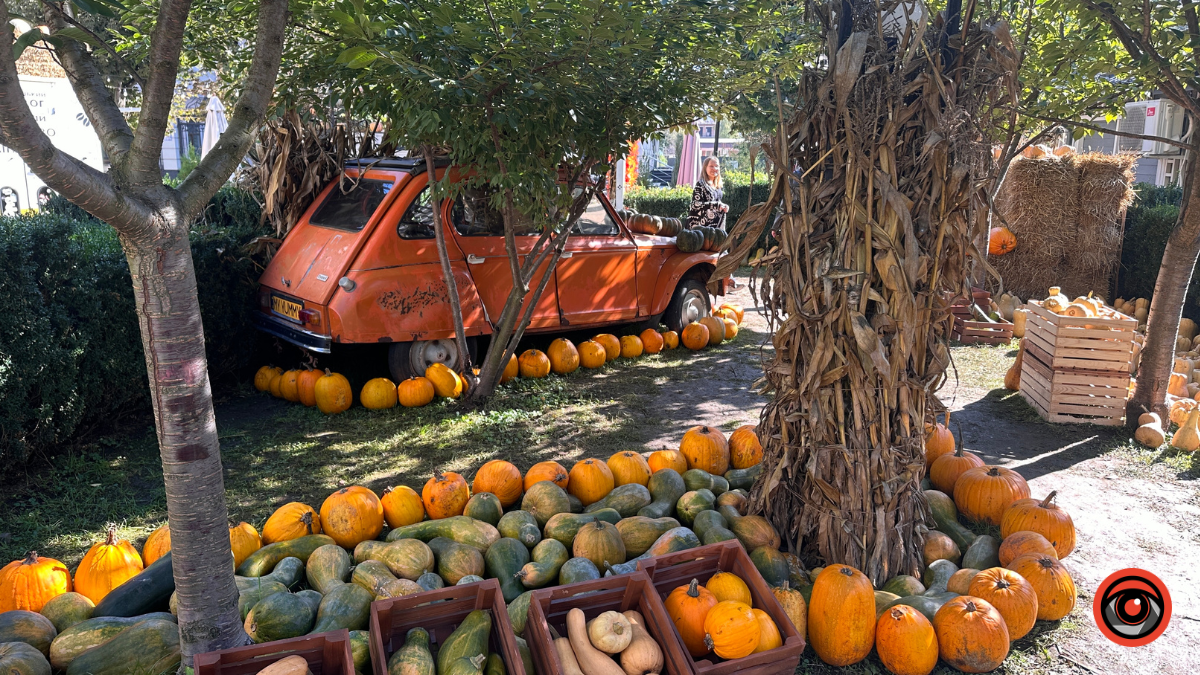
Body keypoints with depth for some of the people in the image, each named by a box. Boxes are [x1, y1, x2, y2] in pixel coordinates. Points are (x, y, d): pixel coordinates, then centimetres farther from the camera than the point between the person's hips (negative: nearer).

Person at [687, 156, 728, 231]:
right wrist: (716, 205, -22)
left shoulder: (717, 186, 13)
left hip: (715, 225, 8)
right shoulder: (700, 184, -10)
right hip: (701, 225, -8)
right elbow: (696, 204, -19)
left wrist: (724, 206, 0)